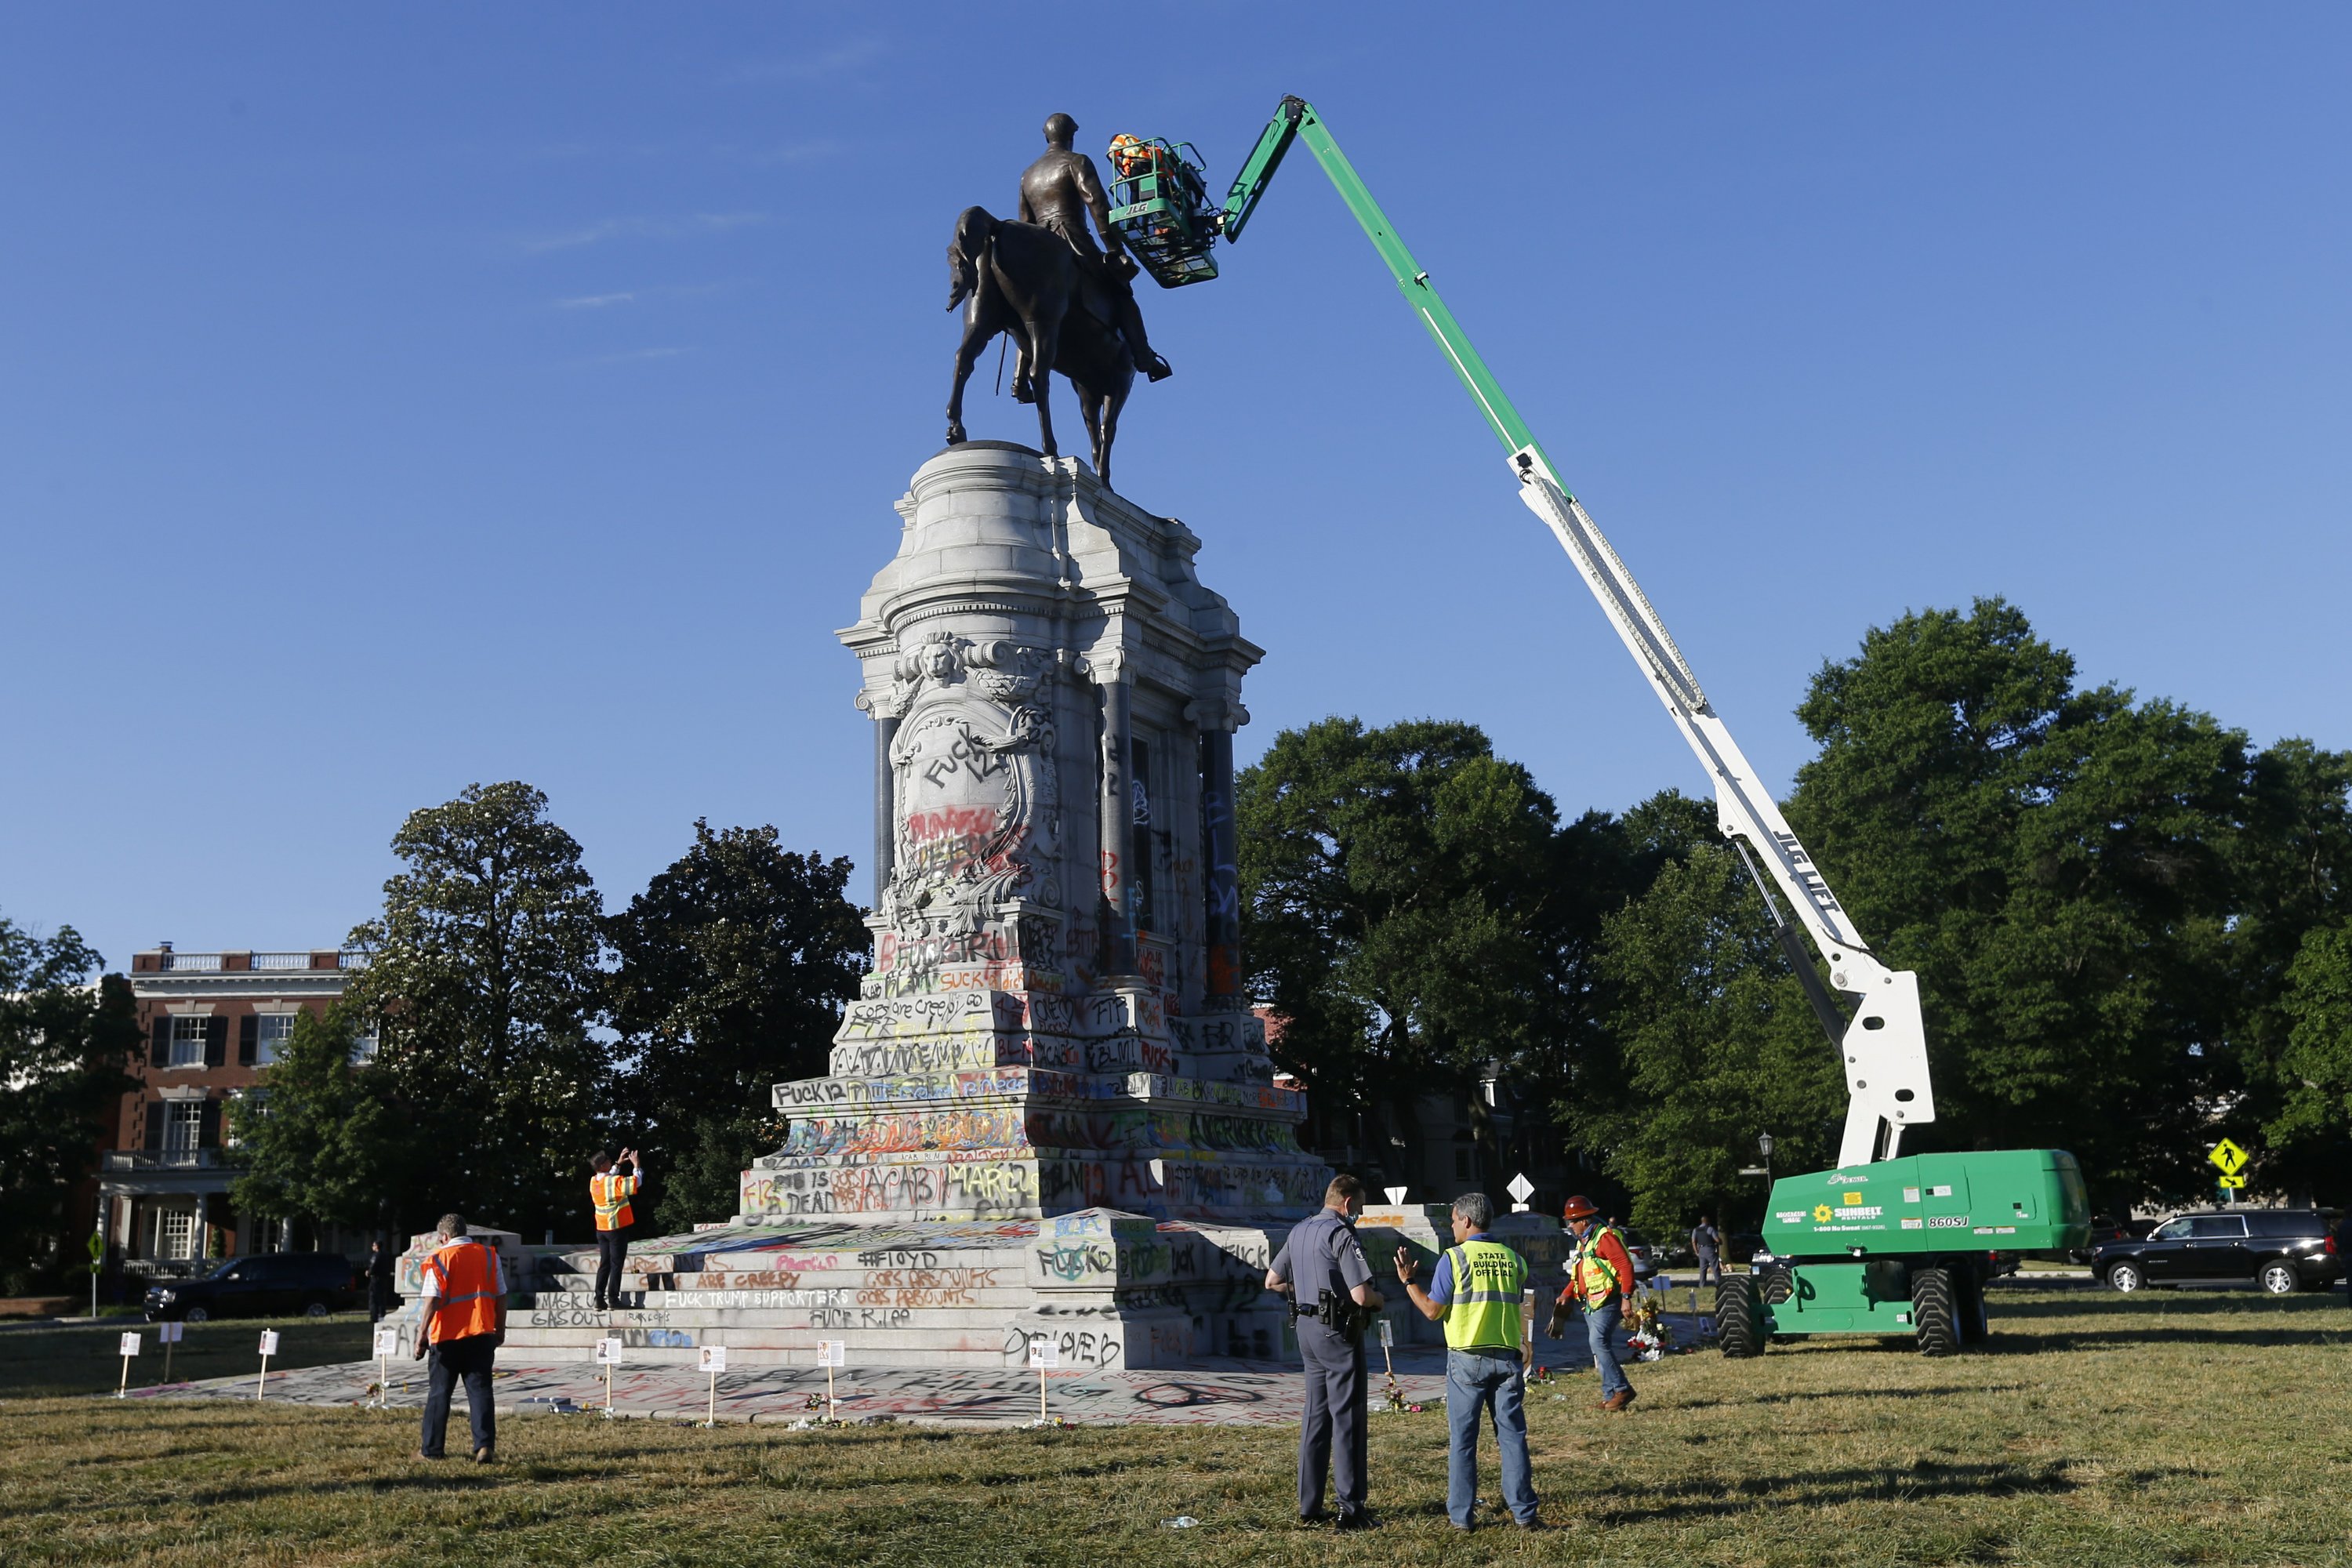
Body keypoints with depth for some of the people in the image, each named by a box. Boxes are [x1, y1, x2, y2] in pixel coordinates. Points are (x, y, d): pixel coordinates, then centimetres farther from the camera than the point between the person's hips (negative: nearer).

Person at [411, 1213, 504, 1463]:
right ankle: (485, 1446, -9)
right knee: (480, 1390, 2)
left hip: (447, 1336, -2)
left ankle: (431, 1449, 16)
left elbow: (432, 1300, -12)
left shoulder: (440, 1258, -5)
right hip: (482, 1334, 2)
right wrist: (500, 1330, 17)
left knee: (439, 1393, 9)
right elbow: (501, 1296, 8)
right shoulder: (489, 1255, 6)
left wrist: (422, 1334, -7)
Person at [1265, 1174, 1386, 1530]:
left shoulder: (1298, 1231, 10)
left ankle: (1309, 1507, 16)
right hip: (1338, 1330, -8)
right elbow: (1361, 1295, -22)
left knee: (1315, 1415, 13)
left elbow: (1272, 1281, 17)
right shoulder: (1342, 1235, -16)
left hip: (1307, 1327, 8)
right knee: (1347, 1418, -2)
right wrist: (1379, 1300, -1)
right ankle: (1350, 1508, 1)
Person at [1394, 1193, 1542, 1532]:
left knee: (1463, 1439, 5)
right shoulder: (1513, 1259, 6)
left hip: (1466, 1358, -3)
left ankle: (1461, 1515, 8)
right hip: (1506, 1358, 3)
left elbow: (1432, 1311, -6)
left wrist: (1408, 1281, 7)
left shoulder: (1454, 1258, -6)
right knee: (1513, 1435, 7)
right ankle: (1523, 1513, 7)